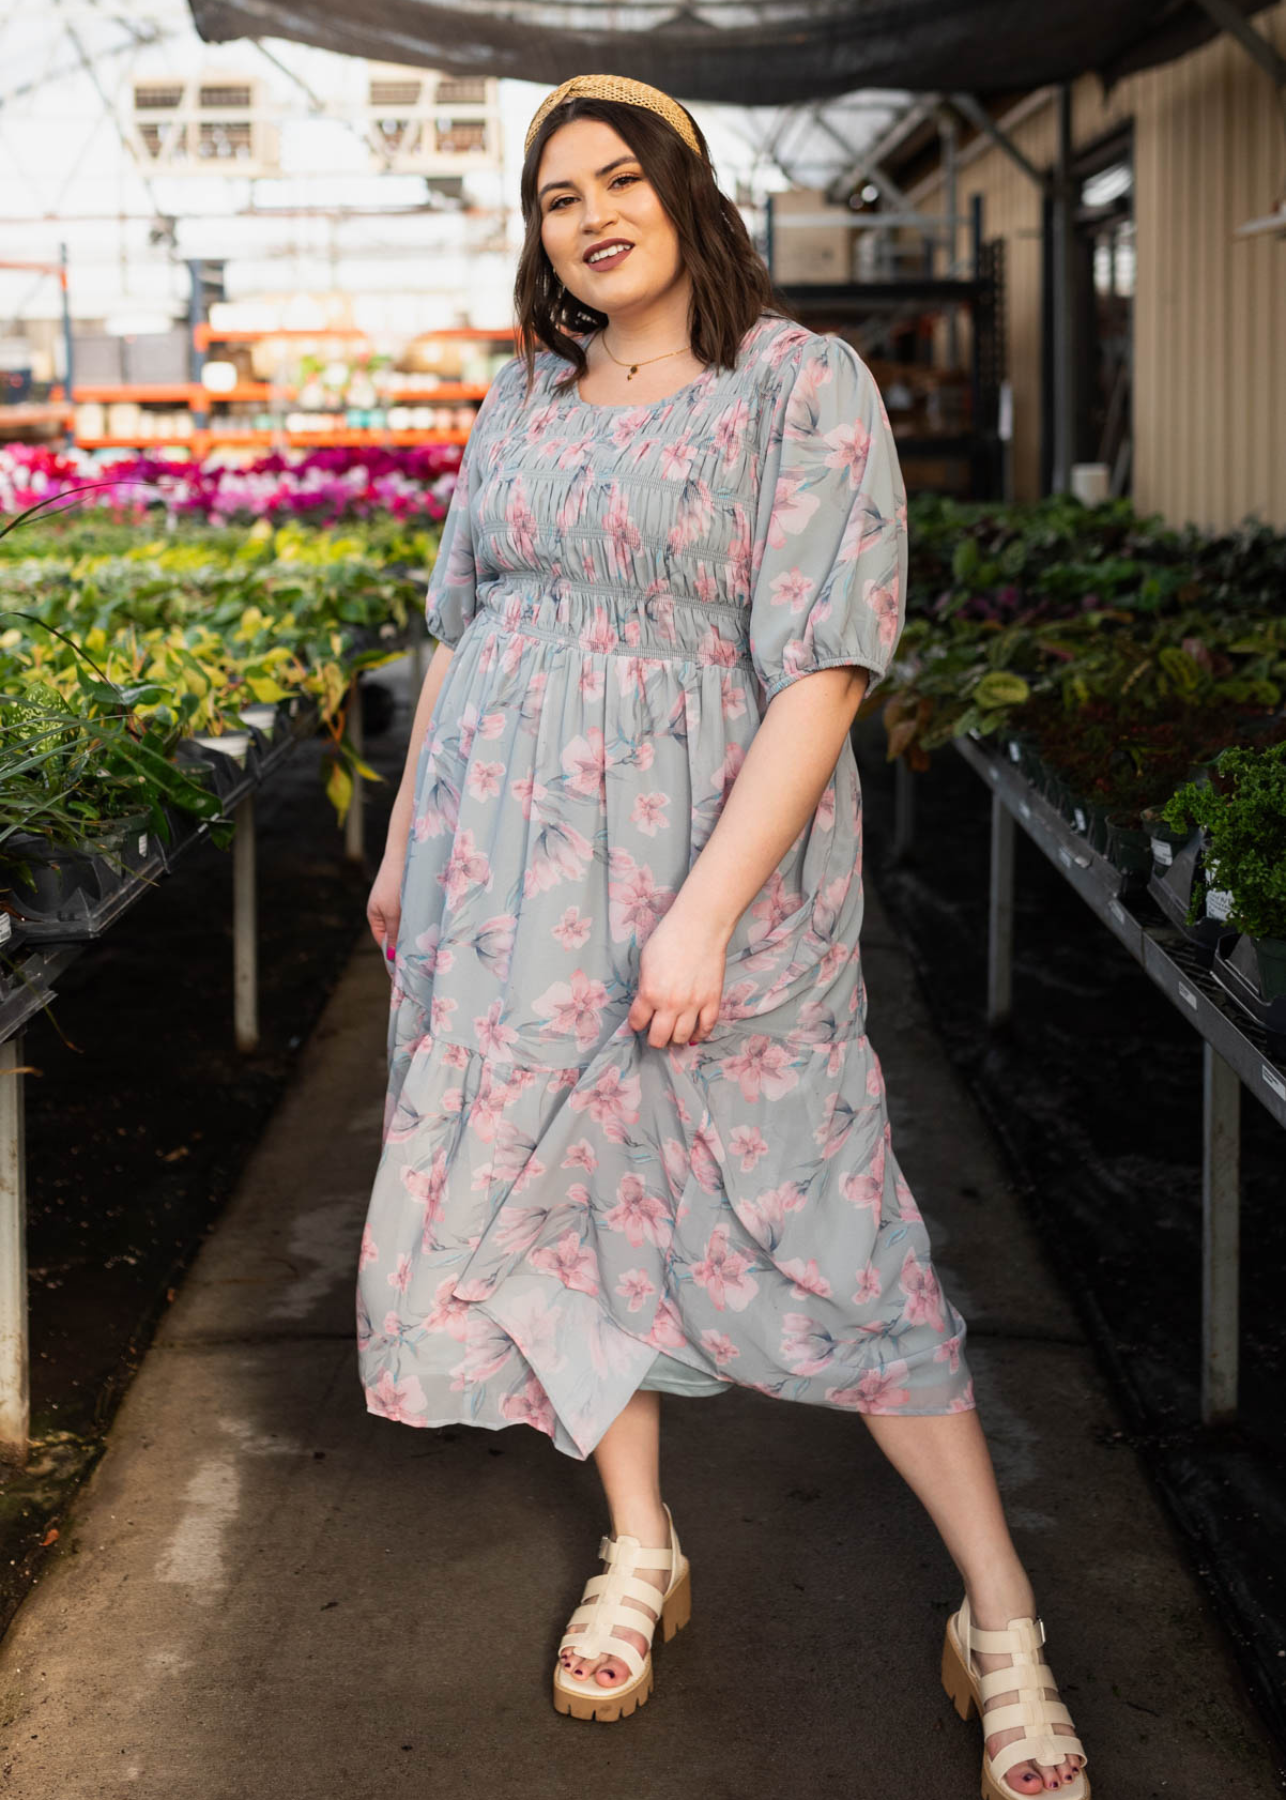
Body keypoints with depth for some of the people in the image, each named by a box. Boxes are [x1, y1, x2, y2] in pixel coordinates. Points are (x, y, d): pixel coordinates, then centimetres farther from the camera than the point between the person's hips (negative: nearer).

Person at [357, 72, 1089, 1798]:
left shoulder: (806, 384, -8)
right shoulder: (522, 394, 10)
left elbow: (823, 671, -16)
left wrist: (703, 911, -22)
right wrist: (405, 842, 18)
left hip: (704, 856, -5)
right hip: (506, 862, 6)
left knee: (812, 1223, -3)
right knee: (557, 1178, 10)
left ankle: (1003, 1628, 10)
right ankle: (640, 1552, 30)